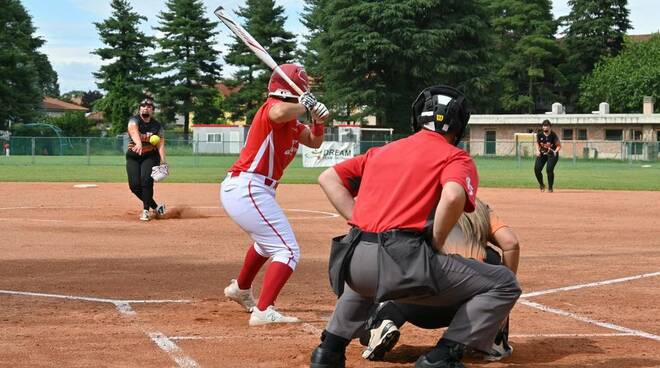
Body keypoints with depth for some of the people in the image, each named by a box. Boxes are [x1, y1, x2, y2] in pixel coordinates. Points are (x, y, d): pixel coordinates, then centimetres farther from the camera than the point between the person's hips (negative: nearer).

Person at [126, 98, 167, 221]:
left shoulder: (157, 126, -1)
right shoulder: (134, 120, -10)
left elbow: (161, 144, -9)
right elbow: (134, 131, -33)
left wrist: (163, 160, -25)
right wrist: (138, 143, -55)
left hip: (150, 156, 0)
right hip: (133, 157, 0)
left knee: (146, 180, -22)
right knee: (134, 184, -10)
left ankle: (146, 210, -10)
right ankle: (155, 207, 9)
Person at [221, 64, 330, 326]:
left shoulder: (293, 123, 15)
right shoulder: (273, 106, -12)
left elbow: (314, 142, 20)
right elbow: (279, 113, -38)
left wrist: (318, 121, 0)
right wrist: (306, 106, -19)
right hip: (248, 189, -11)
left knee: (267, 242, 35)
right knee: (288, 251, -13)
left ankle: (240, 289, 53)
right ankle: (264, 312, -22)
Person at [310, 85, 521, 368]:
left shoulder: (381, 151, 25)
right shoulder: (456, 157, 7)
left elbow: (328, 178, 21)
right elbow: (453, 197, -16)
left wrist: (359, 221, 16)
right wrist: (436, 244, -2)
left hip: (353, 261, 7)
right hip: (401, 260, -6)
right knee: (504, 284, 5)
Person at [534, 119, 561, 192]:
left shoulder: (553, 136, -16)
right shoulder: (539, 135, -7)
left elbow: (559, 145, -6)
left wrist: (555, 151, -23)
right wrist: (538, 151, -4)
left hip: (552, 154, -4)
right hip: (542, 153, 4)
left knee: (549, 169, -20)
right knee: (537, 169, -8)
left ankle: (550, 187, -2)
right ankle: (541, 185, 18)